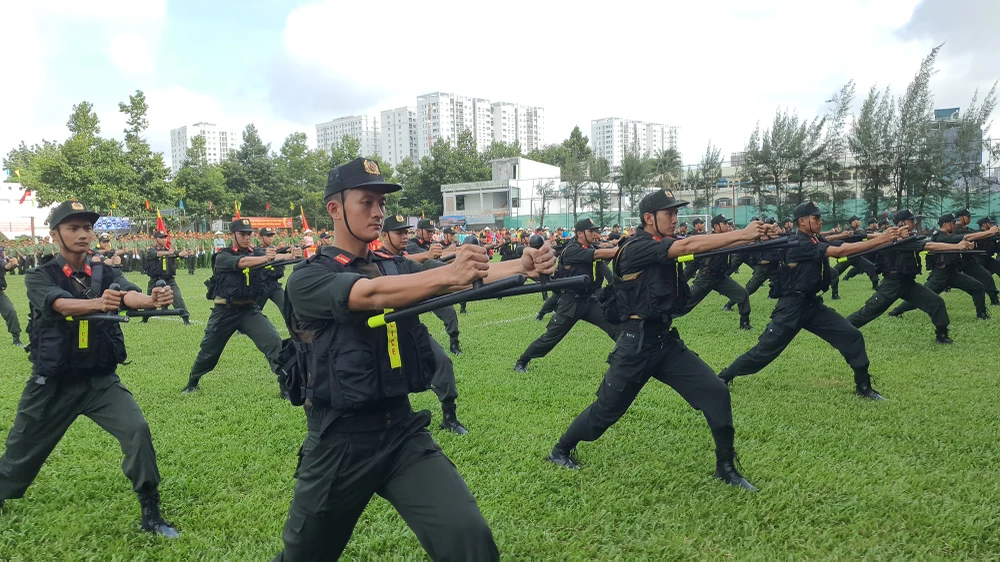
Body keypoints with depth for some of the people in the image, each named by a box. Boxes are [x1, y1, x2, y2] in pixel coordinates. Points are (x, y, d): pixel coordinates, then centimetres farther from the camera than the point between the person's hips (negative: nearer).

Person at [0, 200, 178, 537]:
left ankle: (151, 515, -5)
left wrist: (152, 299, -47)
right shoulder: (39, 277, -7)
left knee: (137, 430, -17)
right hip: (52, 383, -1)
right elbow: (62, 304, -30)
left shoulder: (107, 275, 0)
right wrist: (97, 302, -52)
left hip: (101, 380, 1)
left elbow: (130, 296, -22)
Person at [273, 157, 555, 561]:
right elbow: (371, 295, -27)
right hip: (338, 441, -2)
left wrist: (522, 267, -30)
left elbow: (468, 278, -11)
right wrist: (448, 273, -42)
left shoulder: (399, 268, 6)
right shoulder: (307, 278, -7)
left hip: (403, 431, 3)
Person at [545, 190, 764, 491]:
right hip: (636, 345, -7)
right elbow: (687, 246, -25)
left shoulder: (666, 247, 12)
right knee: (606, 411, 6)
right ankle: (560, 450, 30)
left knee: (716, 393, -4)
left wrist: (749, 237, -15)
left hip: (667, 342, 7)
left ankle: (726, 467, 11)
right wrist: (741, 234, -26)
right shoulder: (636, 248, -15)